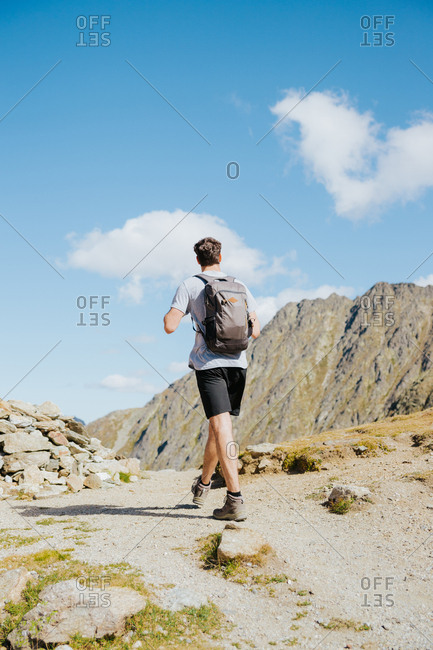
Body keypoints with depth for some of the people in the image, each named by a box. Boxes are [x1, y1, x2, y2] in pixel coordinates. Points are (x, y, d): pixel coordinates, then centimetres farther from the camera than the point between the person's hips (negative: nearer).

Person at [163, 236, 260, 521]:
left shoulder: (189, 285, 1)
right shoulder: (239, 286, 11)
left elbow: (170, 326, -6)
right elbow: (255, 331, 7)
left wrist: (167, 314, 17)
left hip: (209, 364, -4)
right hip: (238, 363, 4)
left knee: (221, 428, -11)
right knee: (219, 425, 18)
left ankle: (235, 499, -19)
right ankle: (203, 484, 35)